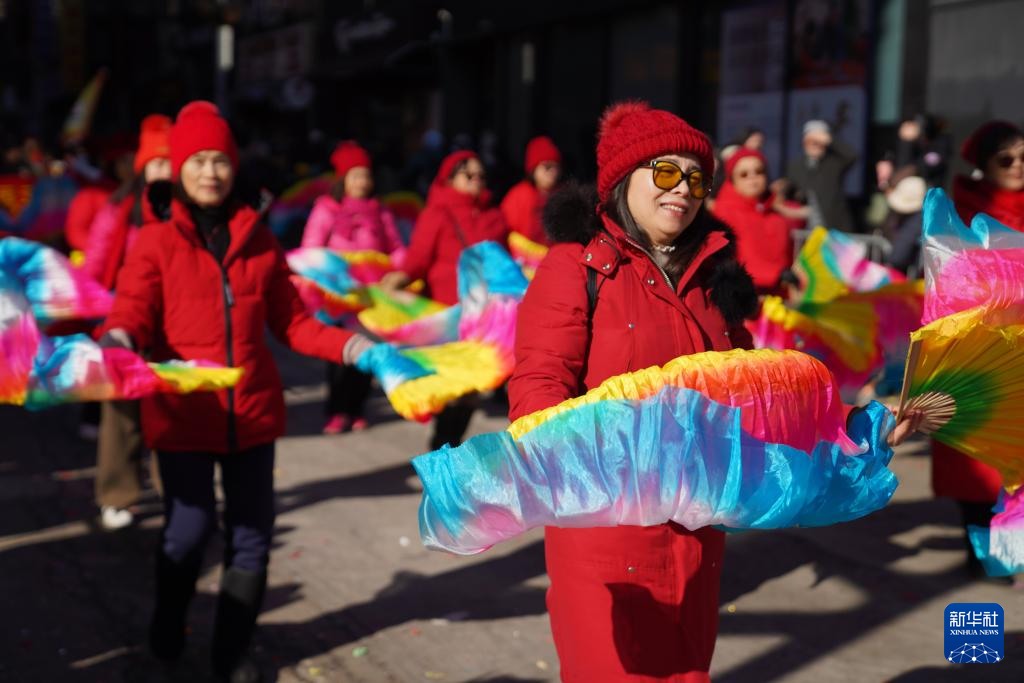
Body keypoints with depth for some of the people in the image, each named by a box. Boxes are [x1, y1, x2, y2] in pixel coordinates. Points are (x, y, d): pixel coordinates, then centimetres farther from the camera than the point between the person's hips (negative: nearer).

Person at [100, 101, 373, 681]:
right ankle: (168, 628, 29)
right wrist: (117, 341, -32)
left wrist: (348, 345, -5)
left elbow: (291, 321, 9)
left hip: (252, 409, 3)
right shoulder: (156, 241, 0)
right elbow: (133, 313, -10)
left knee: (251, 534, 8)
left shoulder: (259, 238, 8)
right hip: (183, 412, -3)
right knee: (189, 529, -2)